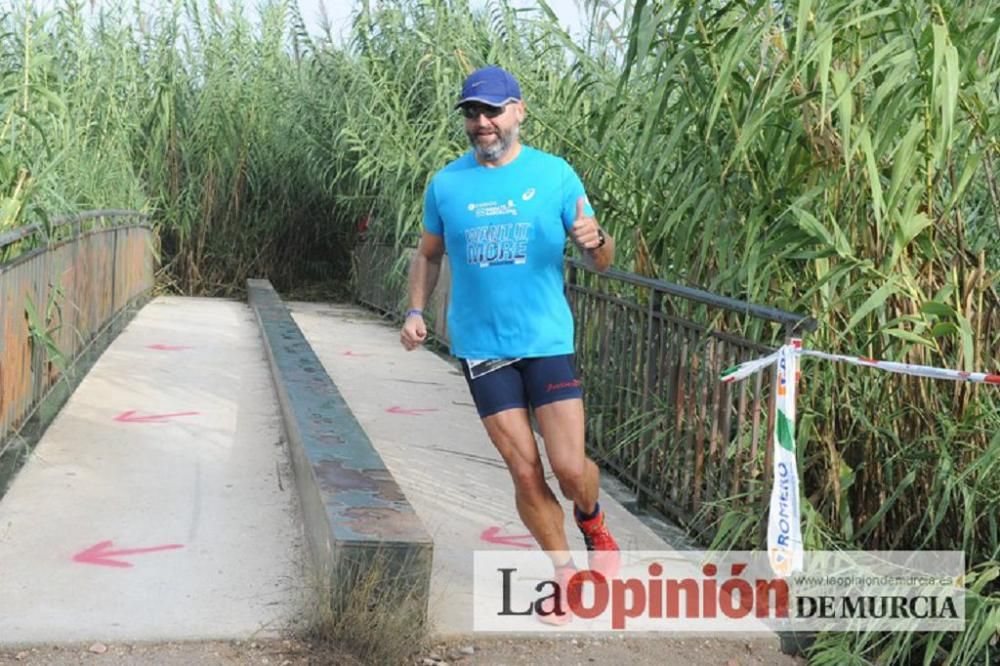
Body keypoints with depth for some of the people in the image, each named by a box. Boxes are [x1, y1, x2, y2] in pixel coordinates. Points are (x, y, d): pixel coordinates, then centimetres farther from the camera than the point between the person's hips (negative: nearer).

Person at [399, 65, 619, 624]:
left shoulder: (555, 174, -1)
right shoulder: (445, 184, 4)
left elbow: (602, 261, 0)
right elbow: (429, 254, 18)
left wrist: (595, 239, -23)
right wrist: (417, 309, 3)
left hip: (547, 340, -1)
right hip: (481, 344, 1)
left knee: (570, 466, -6)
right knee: (526, 471, 1)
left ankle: (592, 520, 30)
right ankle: (565, 571, 21)